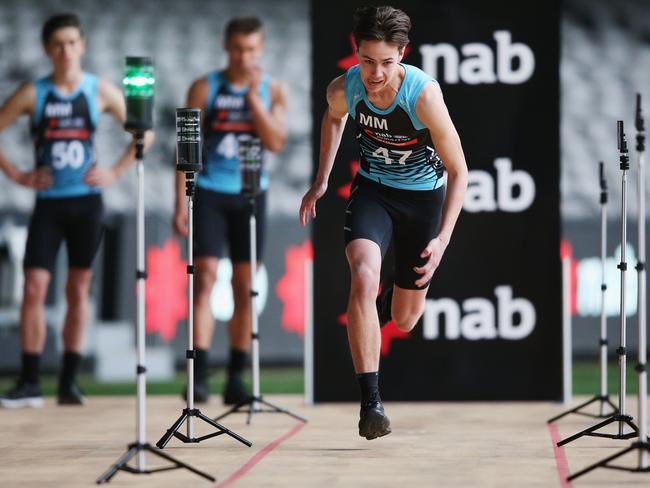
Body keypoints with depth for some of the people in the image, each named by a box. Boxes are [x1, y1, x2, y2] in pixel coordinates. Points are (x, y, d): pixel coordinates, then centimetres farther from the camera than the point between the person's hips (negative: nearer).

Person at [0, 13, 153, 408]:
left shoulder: (100, 91, 1)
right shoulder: (33, 94, -1)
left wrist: (116, 172, -2)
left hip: (87, 201, 0)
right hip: (48, 202, 0)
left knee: (79, 290, 4)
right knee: (34, 288, -8)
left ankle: (69, 382, 9)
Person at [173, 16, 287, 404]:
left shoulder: (273, 90, 5)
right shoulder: (205, 89, 0)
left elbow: (276, 143, -7)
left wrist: (253, 96, -13)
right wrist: (181, 203, -6)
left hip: (250, 196, 2)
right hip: (209, 194, -2)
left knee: (245, 287, 4)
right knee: (206, 278, -11)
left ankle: (236, 379, 10)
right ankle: (200, 375, -15)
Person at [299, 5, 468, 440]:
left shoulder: (424, 95, -30)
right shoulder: (344, 88, -19)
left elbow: (458, 172, -21)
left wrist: (443, 238, -30)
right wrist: (321, 182, 9)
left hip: (424, 196, -1)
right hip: (373, 189, 1)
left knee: (404, 320, 9)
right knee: (364, 278, -28)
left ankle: (394, 300, 50)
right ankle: (370, 400, -27)